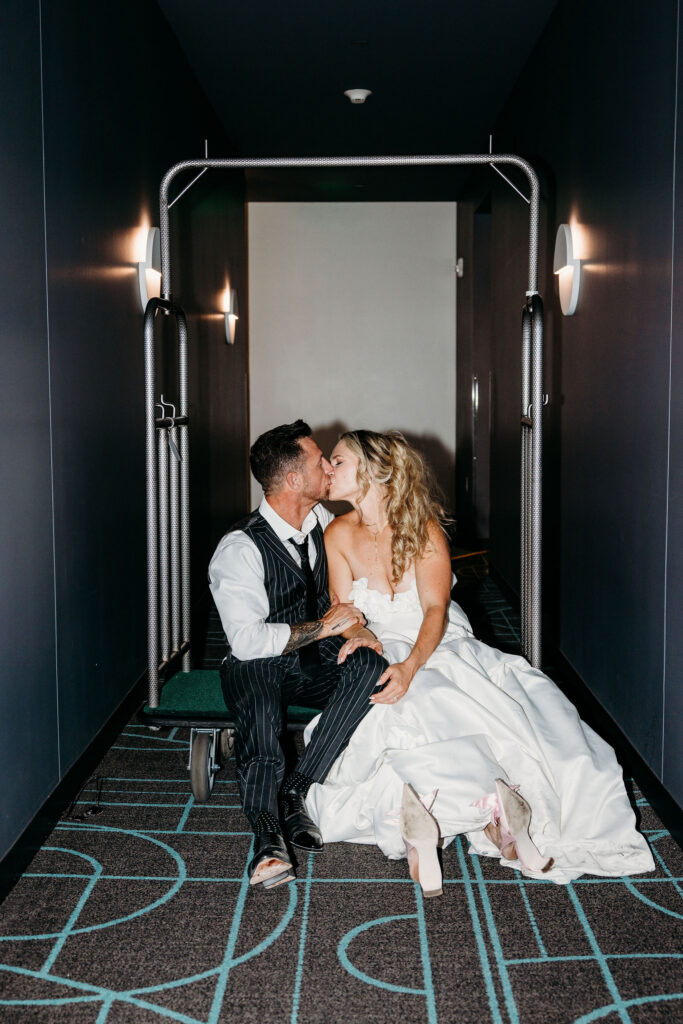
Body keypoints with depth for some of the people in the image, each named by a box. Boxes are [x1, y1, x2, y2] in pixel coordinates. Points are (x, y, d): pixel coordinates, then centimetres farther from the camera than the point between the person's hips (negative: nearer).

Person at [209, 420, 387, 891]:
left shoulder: (322, 521, 3)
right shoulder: (240, 549, -18)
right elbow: (247, 641, -26)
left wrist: (357, 627, -8)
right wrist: (323, 626, -18)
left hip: (318, 661, 5)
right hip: (259, 667, -5)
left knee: (371, 666, -26)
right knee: (256, 693, -39)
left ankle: (297, 789, -26)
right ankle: (267, 835, -41)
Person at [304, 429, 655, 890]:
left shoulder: (422, 528, -7)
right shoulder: (339, 535, 1)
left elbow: (435, 610, -15)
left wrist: (411, 666, -33)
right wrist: (358, 636, -21)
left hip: (443, 649, 0)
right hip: (387, 654, 1)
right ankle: (492, 802, -27)